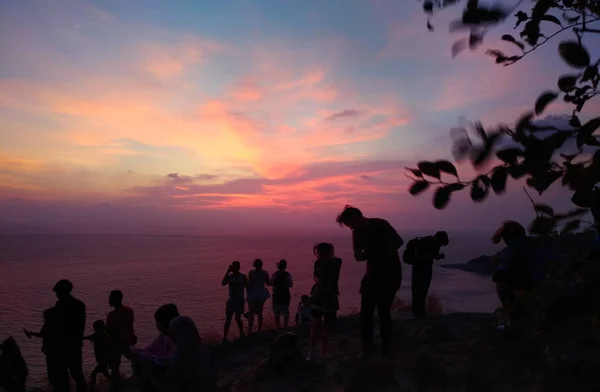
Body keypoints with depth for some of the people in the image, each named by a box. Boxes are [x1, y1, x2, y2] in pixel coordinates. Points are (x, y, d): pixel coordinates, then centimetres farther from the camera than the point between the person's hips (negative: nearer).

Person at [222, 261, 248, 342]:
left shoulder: (243, 277, -5)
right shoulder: (229, 276, -2)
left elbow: (247, 287, 0)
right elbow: (223, 283, -20)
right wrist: (227, 272, -23)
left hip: (240, 301, -2)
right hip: (231, 300, 2)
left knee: (237, 318, 5)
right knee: (228, 319, -2)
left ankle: (241, 333, 30)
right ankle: (224, 337, 3)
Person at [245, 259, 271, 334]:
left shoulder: (251, 273, -12)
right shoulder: (265, 273, -3)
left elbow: (249, 284, -11)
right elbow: (268, 283, 4)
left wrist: (248, 293, -1)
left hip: (253, 294, -3)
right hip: (262, 294, 4)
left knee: (251, 312, 4)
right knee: (259, 312, 17)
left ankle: (250, 330, 2)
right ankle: (260, 329, 22)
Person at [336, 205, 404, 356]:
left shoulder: (359, 231, -8)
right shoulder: (382, 222, 10)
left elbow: (358, 257, -14)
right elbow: (400, 242, 15)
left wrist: (372, 254, 4)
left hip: (377, 274, -6)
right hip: (394, 273, 6)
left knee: (367, 311, 8)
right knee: (384, 311, 17)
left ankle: (367, 346, 6)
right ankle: (386, 346, 17)